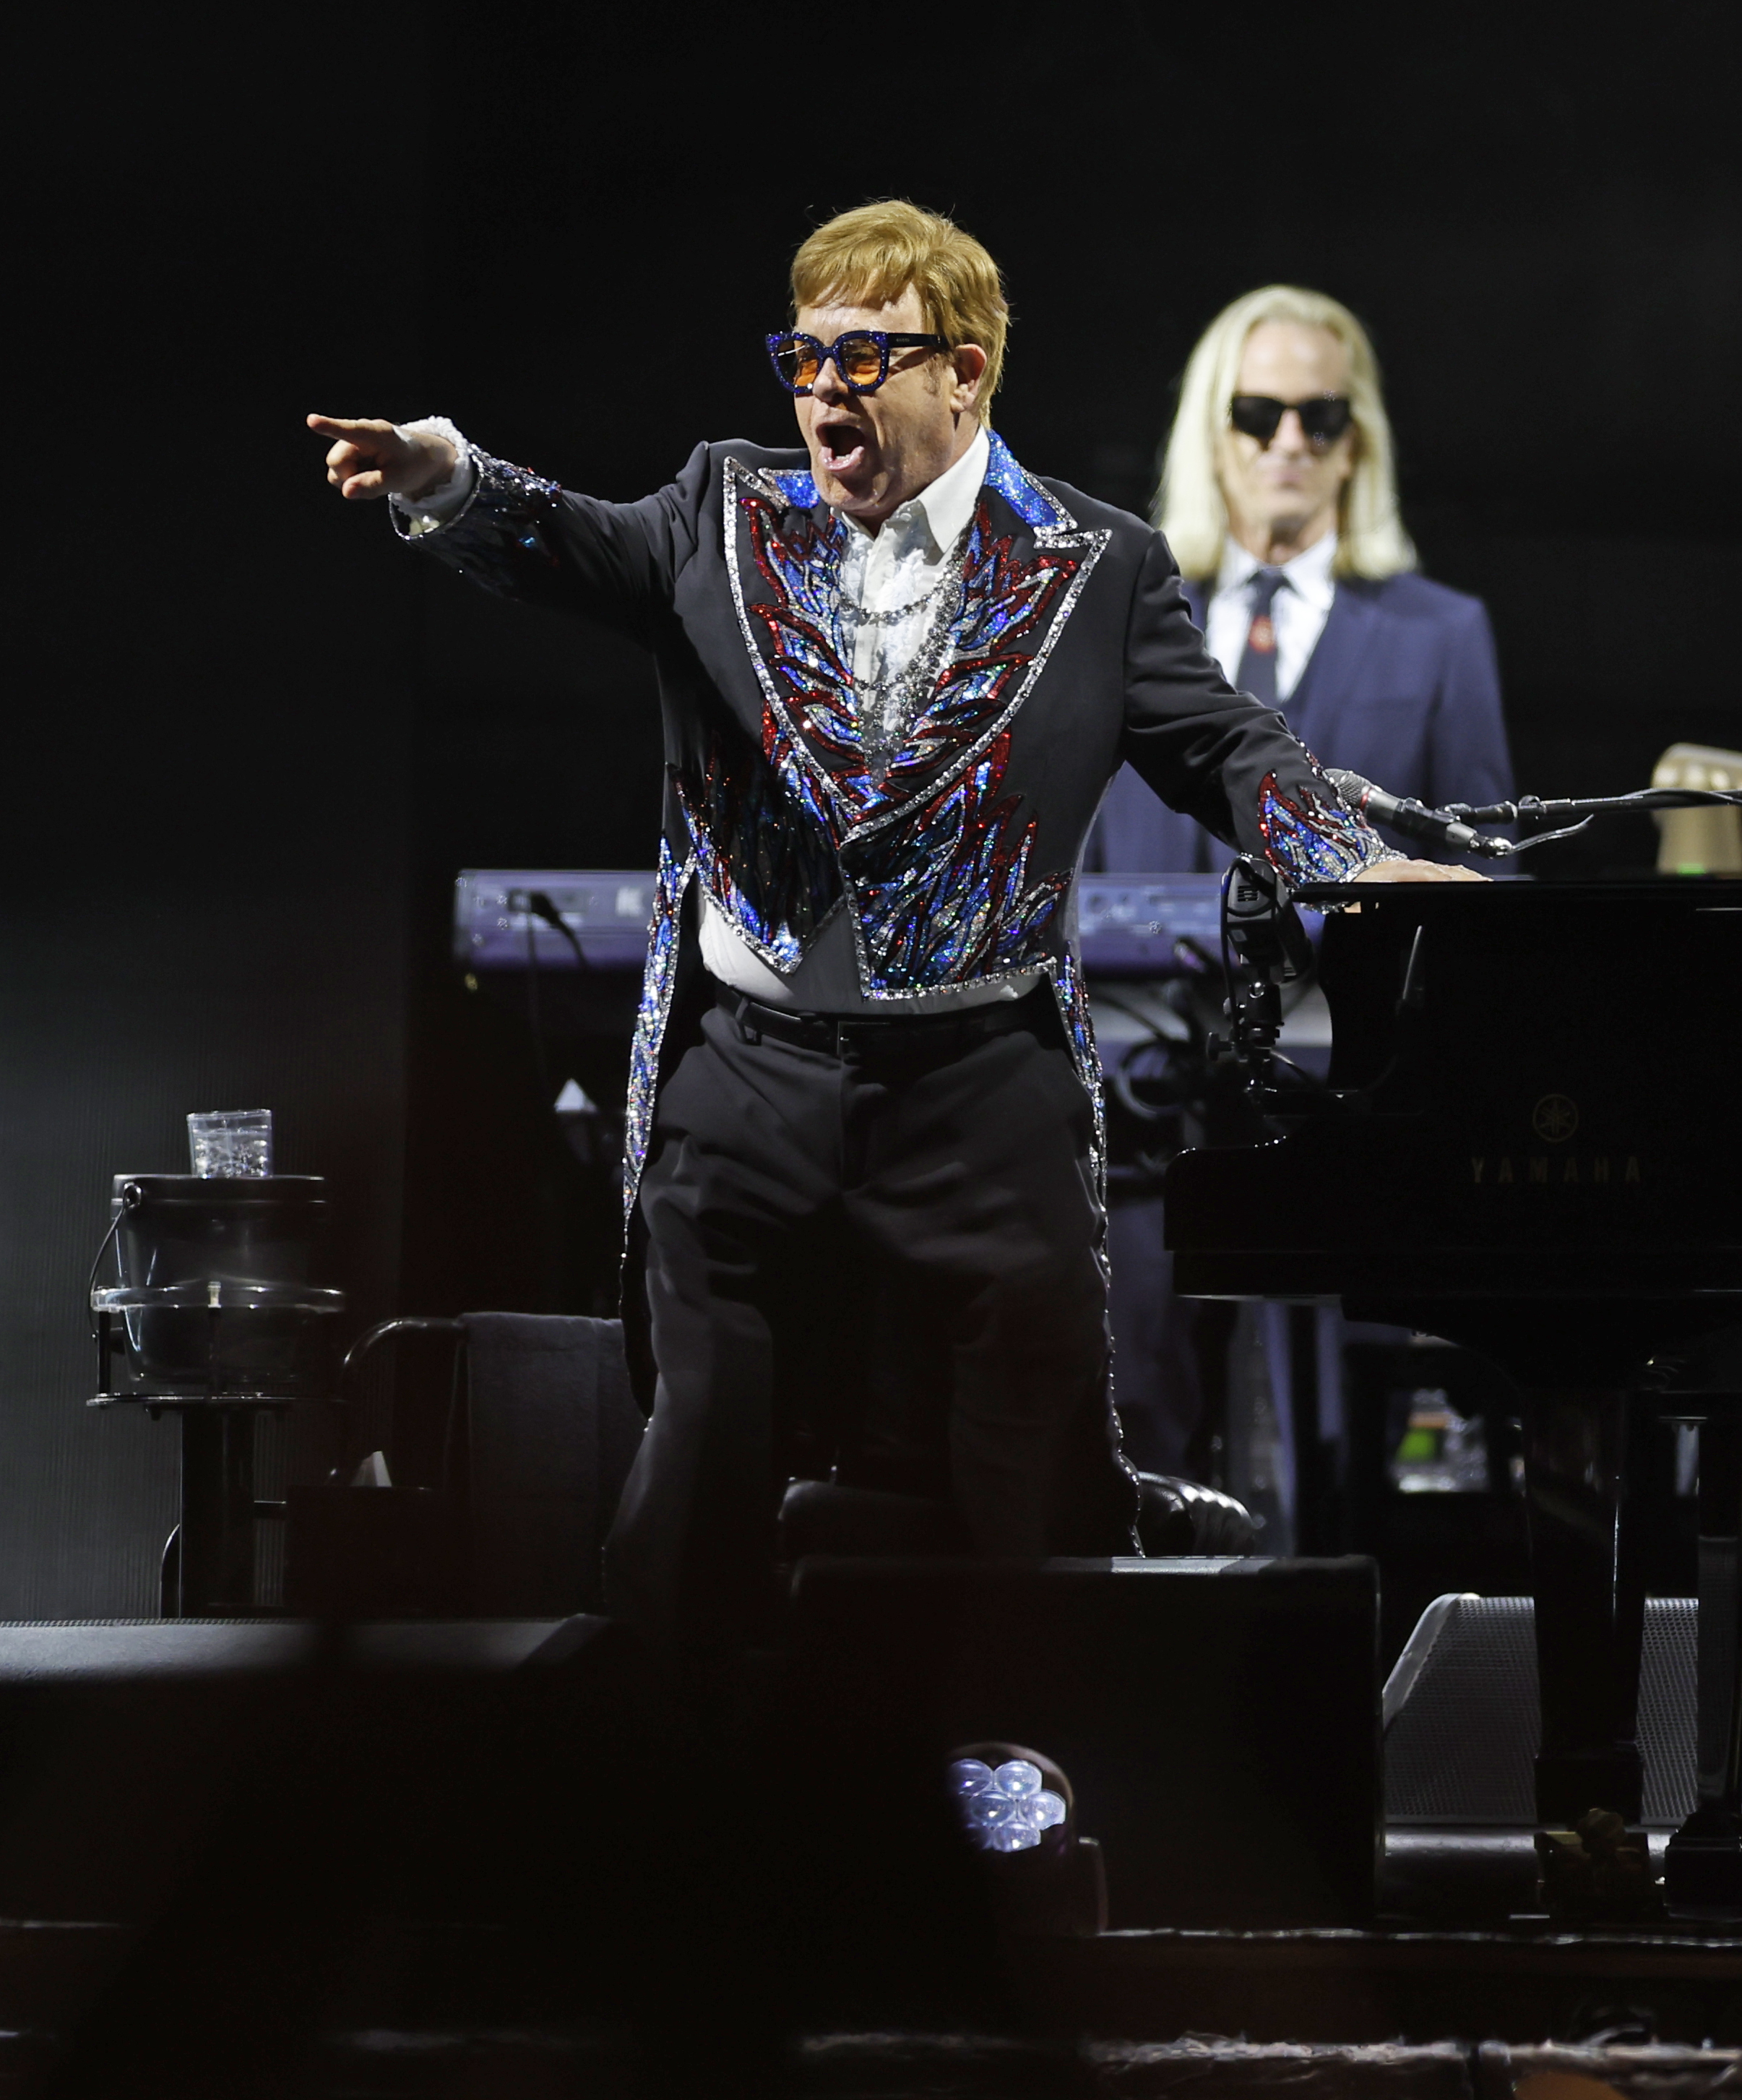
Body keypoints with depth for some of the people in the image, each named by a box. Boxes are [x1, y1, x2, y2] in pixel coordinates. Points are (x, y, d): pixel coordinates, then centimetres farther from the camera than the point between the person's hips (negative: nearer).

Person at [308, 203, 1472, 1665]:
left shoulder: (1097, 570, 4)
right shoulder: (727, 514, 9)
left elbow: (1225, 749, 3)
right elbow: (579, 552, -5)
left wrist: (1360, 864, -15)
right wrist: (453, 484, -26)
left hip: (986, 1093, -1)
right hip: (744, 1077, 1)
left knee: (1042, 1490, 1)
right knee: (702, 1476, 6)